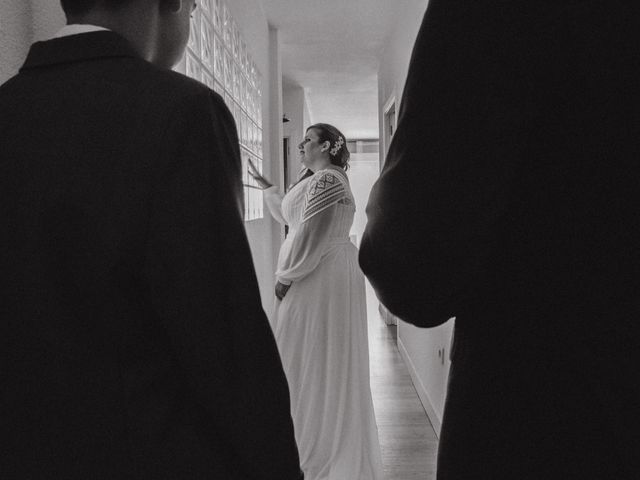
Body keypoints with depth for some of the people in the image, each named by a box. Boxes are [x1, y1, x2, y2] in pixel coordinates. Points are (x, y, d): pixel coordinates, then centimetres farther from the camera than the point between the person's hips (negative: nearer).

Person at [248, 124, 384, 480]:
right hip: (327, 273, 11)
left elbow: (310, 235, -21)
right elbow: (290, 216, 30)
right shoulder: (326, 178, 19)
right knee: (329, 362, 16)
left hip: (321, 276, -11)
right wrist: (267, 187, 31)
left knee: (314, 357, -3)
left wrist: (285, 277, -14)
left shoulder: (326, 179, -15)